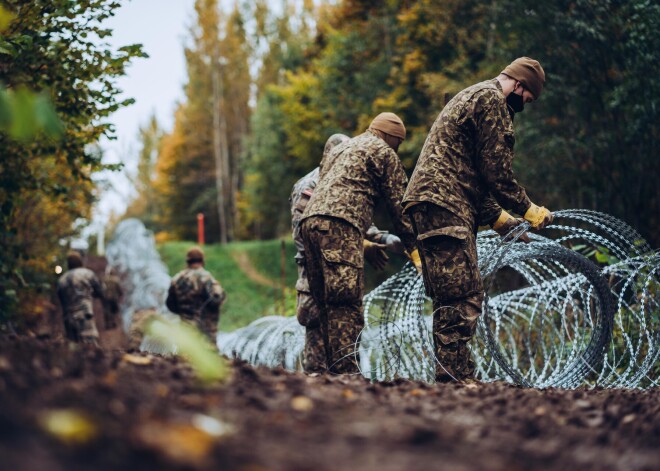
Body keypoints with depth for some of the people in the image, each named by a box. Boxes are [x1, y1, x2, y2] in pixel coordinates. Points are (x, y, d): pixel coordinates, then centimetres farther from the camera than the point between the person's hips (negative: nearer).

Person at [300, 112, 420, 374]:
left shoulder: (339, 150, 34)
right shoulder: (383, 152, 10)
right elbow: (398, 204, 7)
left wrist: (365, 243, 35)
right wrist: (413, 248, 13)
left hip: (310, 221, 8)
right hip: (339, 225, -8)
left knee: (328, 305, 7)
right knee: (346, 304, -13)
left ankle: (334, 369, 4)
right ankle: (346, 370, -21)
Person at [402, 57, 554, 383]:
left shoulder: (474, 97, 29)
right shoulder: (490, 99, -4)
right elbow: (495, 171, -10)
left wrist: (498, 218, 22)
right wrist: (528, 209, 2)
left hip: (433, 204, 11)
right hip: (444, 204, -11)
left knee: (464, 298, 10)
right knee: (461, 299, -14)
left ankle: (456, 380, 11)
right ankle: (454, 380, -16)